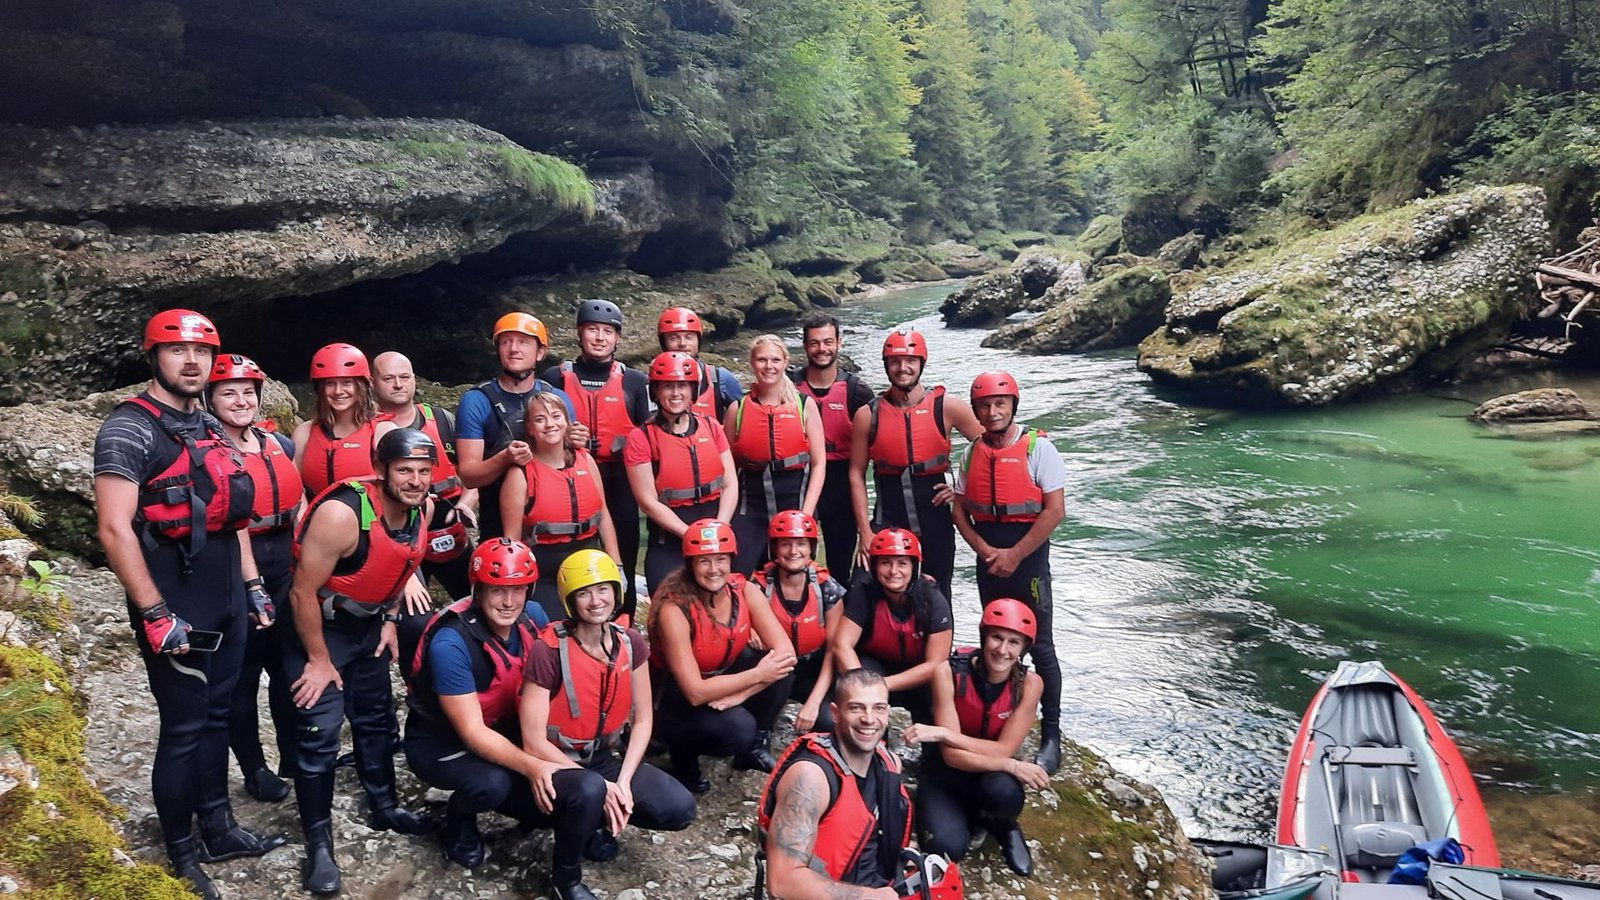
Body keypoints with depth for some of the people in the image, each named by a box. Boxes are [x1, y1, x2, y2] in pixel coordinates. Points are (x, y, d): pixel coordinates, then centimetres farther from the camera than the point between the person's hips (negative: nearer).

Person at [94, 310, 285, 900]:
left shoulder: (211, 427, 13)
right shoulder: (130, 429, -12)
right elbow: (115, 529, -18)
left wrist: (252, 586, 15)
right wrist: (155, 616, -19)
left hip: (226, 600, 7)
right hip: (174, 605, -7)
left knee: (215, 717, 15)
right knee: (184, 729, 2)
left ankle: (218, 830, 28)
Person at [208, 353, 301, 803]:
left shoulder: (280, 444, 9)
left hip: (285, 567, 6)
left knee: (291, 665, 14)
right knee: (243, 674, 7)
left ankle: (295, 758, 29)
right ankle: (254, 770, 21)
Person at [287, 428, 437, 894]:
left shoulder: (424, 508, -11)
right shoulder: (342, 513, -32)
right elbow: (303, 592, -25)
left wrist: (390, 618, 4)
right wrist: (319, 660, -17)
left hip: (369, 623, 7)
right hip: (319, 624, -7)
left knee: (375, 716, 18)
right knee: (320, 731, -6)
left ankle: (384, 807, 35)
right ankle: (318, 844, 6)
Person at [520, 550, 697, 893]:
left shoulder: (630, 643, -5)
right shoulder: (548, 650, -22)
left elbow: (643, 719, 1)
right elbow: (534, 742, -21)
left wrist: (623, 782, -14)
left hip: (605, 758, 5)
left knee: (679, 809, -15)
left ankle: (598, 819, 12)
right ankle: (566, 868, -4)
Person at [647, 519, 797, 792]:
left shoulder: (744, 590, -14)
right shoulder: (674, 609, -28)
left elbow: (785, 651, -18)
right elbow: (695, 693, -28)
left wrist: (738, 694, -28)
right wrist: (757, 675, -30)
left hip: (726, 680, 5)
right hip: (679, 702, -5)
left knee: (781, 667, -20)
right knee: (738, 728, -33)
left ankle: (754, 748, 2)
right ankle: (683, 755, 0)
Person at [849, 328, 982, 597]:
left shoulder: (947, 408, -6)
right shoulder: (868, 414, -3)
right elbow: (856, 474, 0)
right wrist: (865, 532, -5)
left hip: (935, 521, 0)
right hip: (887, 522, 0)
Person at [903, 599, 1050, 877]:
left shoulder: (1029, 684, -17)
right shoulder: (949, 672, -22)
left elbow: (1003, 749, -20)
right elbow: (952, 755, -24)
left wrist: (943, 734, -29)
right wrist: (1012, 766, -33)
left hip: (993, 772, 1)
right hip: (947, 770, -1)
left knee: (1004, 791, -36)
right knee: (946, 847, -28)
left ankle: (1003, 826, 2)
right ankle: (969, 814, 8)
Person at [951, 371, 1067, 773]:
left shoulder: (1038, 448, -9)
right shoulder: (973, 453, 6)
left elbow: (1055, 511, -14)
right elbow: (960, 509, 7)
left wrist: (1014, 555, -14)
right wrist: (986, 551, -8)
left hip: (1028, 559, -5)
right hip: (989, 560, 5)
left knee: (1039, 646, -2)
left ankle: (1051, 736, 5)